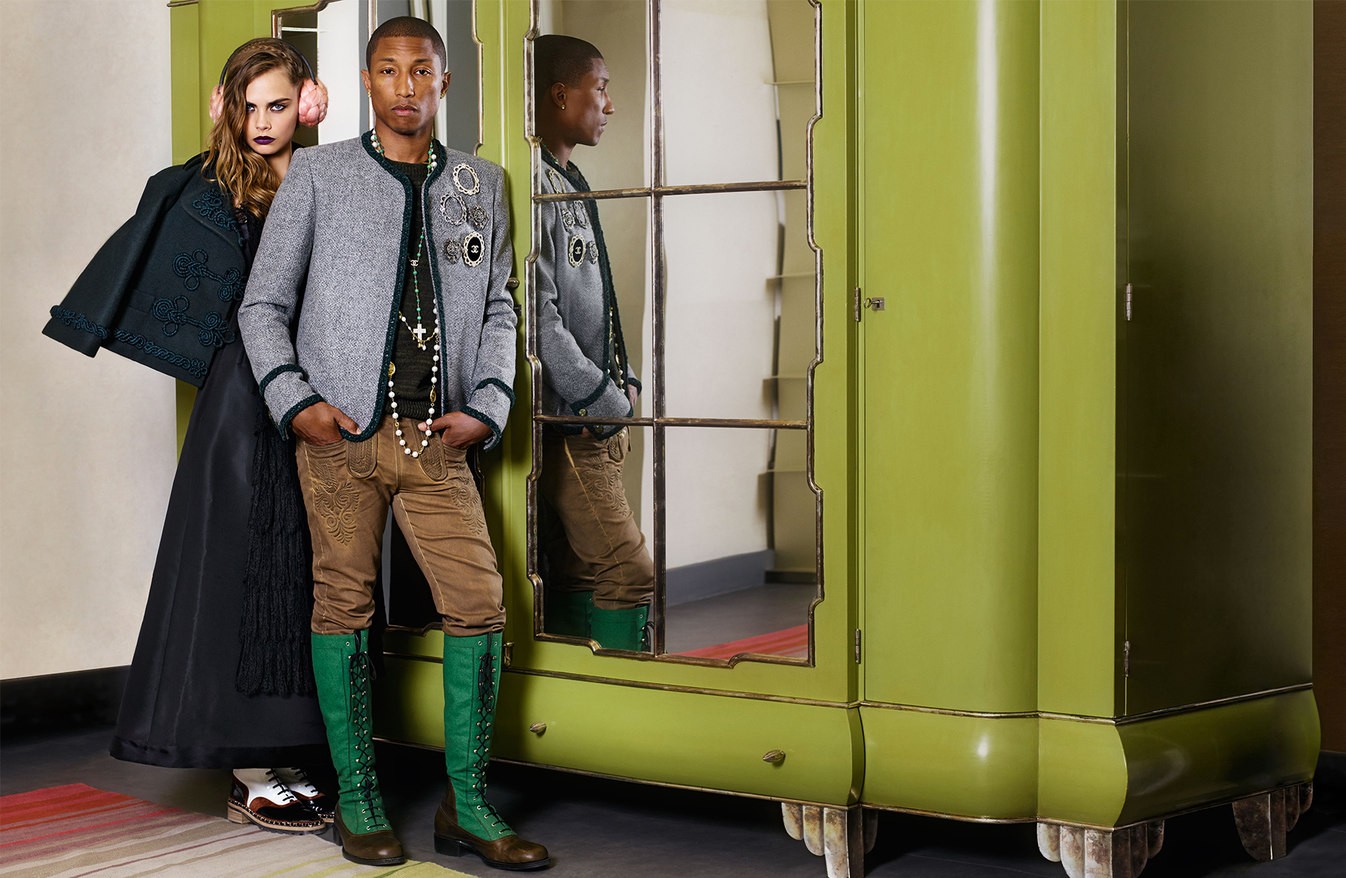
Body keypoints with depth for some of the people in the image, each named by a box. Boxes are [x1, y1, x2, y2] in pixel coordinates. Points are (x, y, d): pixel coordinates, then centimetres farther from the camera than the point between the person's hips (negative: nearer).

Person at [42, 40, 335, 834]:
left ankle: (289, 762, 13)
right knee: (243, 568, -4)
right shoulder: (210, 195, 1)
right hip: (245, 403, -4)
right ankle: (252, 776, 1)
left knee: (299, 577, 6)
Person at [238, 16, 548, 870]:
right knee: (345, 606, 2)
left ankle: (466, 807, 7)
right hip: (341, 433, -2)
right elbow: (264, 304, 8)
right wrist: (295, 402, -5)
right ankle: (357, 799, 14)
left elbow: (499, 308, 16)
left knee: (479, 604, -4)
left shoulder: (482, 183, 14)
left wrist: (488, 409, 2)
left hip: (437, 439, 2)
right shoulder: (318, 174, 6)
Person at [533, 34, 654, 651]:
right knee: (627, 576, -12)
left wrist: (626, 382, 11)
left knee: (578, 577, 11)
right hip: (571, 422, -10)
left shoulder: (571, 187, 17)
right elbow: (539, 318, -20)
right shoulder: (533, 188, -14)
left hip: (599, 420, 10)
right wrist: (607, 402, -14)